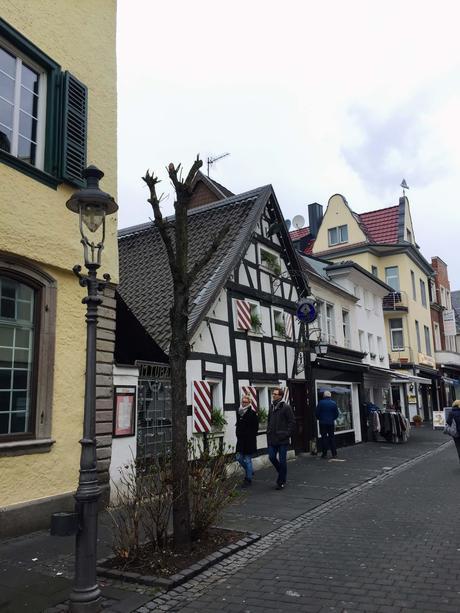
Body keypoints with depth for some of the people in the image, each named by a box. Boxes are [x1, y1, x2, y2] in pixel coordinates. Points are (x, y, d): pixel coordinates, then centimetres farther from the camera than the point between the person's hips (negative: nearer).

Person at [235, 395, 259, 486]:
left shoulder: (252, 413, -10)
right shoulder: (238, 412, 10)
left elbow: (255, 428, -10)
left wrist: (251, 437, -12)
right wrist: (238, 434, 14)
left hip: (249, 440, -7)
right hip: (240, 440, 7)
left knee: (247, 460, -1)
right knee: (239, 458, 10)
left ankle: (248, 479, 11)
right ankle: (250, 471, 32)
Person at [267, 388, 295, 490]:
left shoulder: (286, 407, -9)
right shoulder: (271, 407, 11)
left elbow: (292, 422, -9)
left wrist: (287, 434, -13)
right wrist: (268, 432, 12)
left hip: (282, 439, -6)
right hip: (272, 439, 6)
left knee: (282, 460, 1)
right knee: (272, 457, 5)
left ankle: (281, 482, 13)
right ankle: (282, 473, 30)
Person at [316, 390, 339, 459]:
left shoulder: (321, 403, -9)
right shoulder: (334, 403, -1)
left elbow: (317, 413, -6)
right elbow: (336, 414, 3)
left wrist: (319, 419, 12)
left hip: (322, 423, -2)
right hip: (331, 423, 2)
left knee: (324, 437, 4)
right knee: (332, 437, 9)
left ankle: (324, 453, 5)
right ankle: (334, 453, 9)